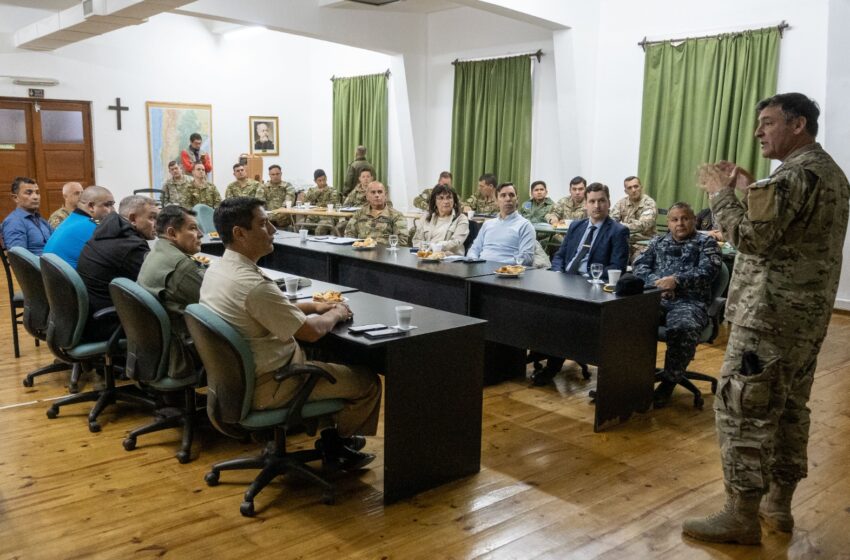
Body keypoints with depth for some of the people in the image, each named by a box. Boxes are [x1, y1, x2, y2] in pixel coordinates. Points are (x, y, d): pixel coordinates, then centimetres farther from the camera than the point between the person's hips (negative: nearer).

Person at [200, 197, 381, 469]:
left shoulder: (217, 269, 1)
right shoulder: (254, 285, -30)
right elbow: (312, 331, -21)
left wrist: (313, 305, 10)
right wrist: (337, 314, -1)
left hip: (237, 373, 10)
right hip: (266, 386, -10)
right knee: (368, 382, 1)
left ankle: (334, 432, 30)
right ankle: (336, 441, 26)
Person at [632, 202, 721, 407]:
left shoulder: (706, 242, 13)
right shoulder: (658, 241, 25)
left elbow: (707, 272, -4)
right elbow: (640, 265, 12)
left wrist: (676, 280, -21)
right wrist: (656, 282, -9)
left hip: (690, 302, -3)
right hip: (654, 298, 3)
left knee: (683, 329, -37)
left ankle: (669, 381, -17)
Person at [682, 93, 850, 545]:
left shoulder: (795, 174, -16)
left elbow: (751, 236, -22)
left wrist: (719, 191, -9)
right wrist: (751, 189, 15)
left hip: (772, 314, -10)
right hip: (807, 313, 11)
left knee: (742, 406, -4)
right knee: (789, 407, 15)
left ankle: (741, 516, 3)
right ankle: (779, 504, 26)